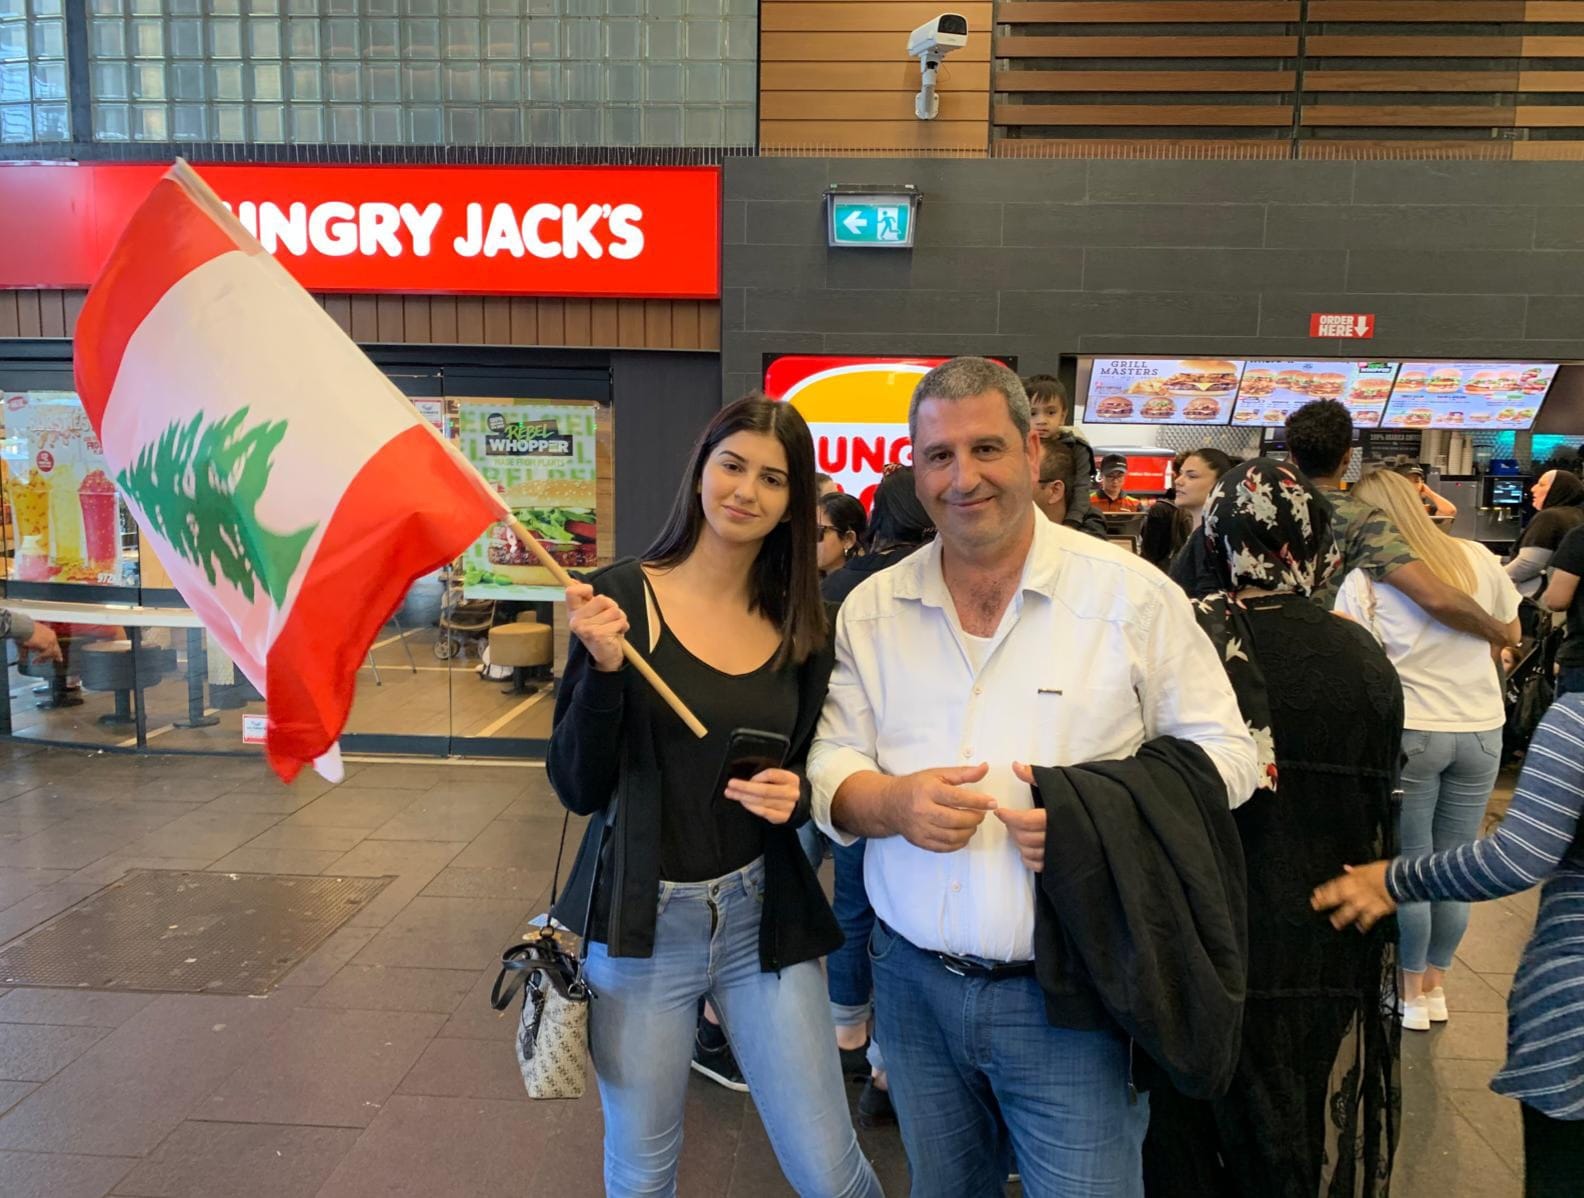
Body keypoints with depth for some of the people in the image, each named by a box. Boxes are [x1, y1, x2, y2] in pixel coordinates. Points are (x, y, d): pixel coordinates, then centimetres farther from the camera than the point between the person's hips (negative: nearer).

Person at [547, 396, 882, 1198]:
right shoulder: (621, 596, -10)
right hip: (641, 920, -1)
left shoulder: (801, 626, 0)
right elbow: (577, 787, -10)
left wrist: (796, 795, -12)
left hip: (764, 917, 2)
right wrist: (603, 666, -25)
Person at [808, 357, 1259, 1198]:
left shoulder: (1131, 595, -7)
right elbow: (828, 764, 4)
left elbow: (1223, 752, -3)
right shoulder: (872, 608, 2)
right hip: (913, 983, 4)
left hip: (1067, 998, -3)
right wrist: (892, 803, -19)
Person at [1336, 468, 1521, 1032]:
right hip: (1482, 731, 4)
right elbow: (1510, 632, 15)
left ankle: (1410, 994, 21)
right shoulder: (1478, 558, 1)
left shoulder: (1363, 581, -11)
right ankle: (1435, 986, 28)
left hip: (1409, 732, -4)